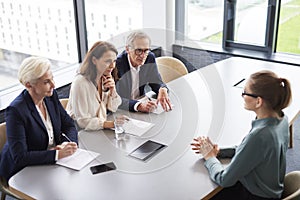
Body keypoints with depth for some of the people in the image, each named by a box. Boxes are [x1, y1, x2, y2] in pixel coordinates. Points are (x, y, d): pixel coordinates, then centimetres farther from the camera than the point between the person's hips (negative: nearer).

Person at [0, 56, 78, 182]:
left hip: (51, 162, 6)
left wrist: (66, 144, -17)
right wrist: (58, 154, -30)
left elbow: (69, 125, 5)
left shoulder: (51, 96, -2)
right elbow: (19, 157, -24)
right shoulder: (16, 110, -22)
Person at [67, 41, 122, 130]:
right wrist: (110, 124, -34)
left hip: (100, 128, 7)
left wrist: (112, 90, -11)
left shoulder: (105, 79, 2)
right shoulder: (80, 82, -22)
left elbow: (113, 109, 7)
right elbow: (83, 122, -21)